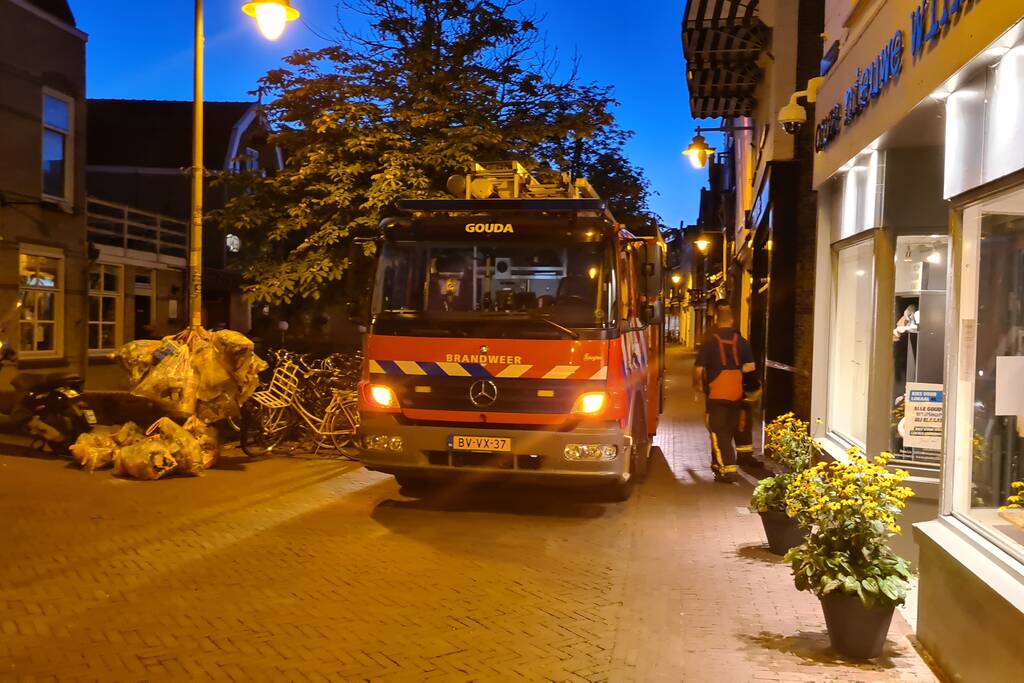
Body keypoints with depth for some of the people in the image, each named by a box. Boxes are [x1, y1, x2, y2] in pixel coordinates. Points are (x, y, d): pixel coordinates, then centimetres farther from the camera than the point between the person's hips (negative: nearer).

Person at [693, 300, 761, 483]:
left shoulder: (710, 342, -8)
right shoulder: (741, 341, 3)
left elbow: (698, 368, -8)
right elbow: (750, 367, 1)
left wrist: (698, 384, 10)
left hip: (716, 393, -5)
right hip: (737, 393, 5)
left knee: (719, 432, 0)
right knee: (731, 429, 19)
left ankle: (727, 470, -7)